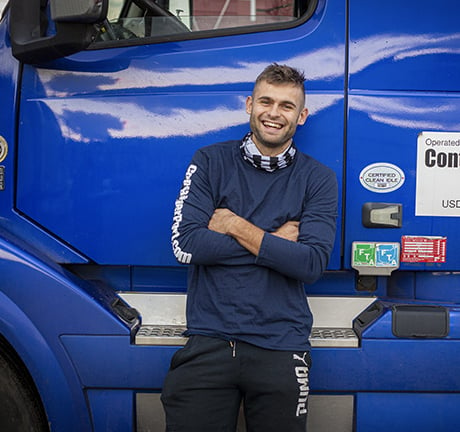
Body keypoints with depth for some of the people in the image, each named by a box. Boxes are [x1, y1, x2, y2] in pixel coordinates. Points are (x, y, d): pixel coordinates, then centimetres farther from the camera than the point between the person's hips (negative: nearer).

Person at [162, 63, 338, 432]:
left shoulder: (318, 179, 3)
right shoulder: (210, 162, 4)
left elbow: (312, 264, -10)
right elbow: (185, 245, -9)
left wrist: (235, 226, -10)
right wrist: (275, 241, -7)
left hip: (280, 349, 0)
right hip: (209, 342, 0)